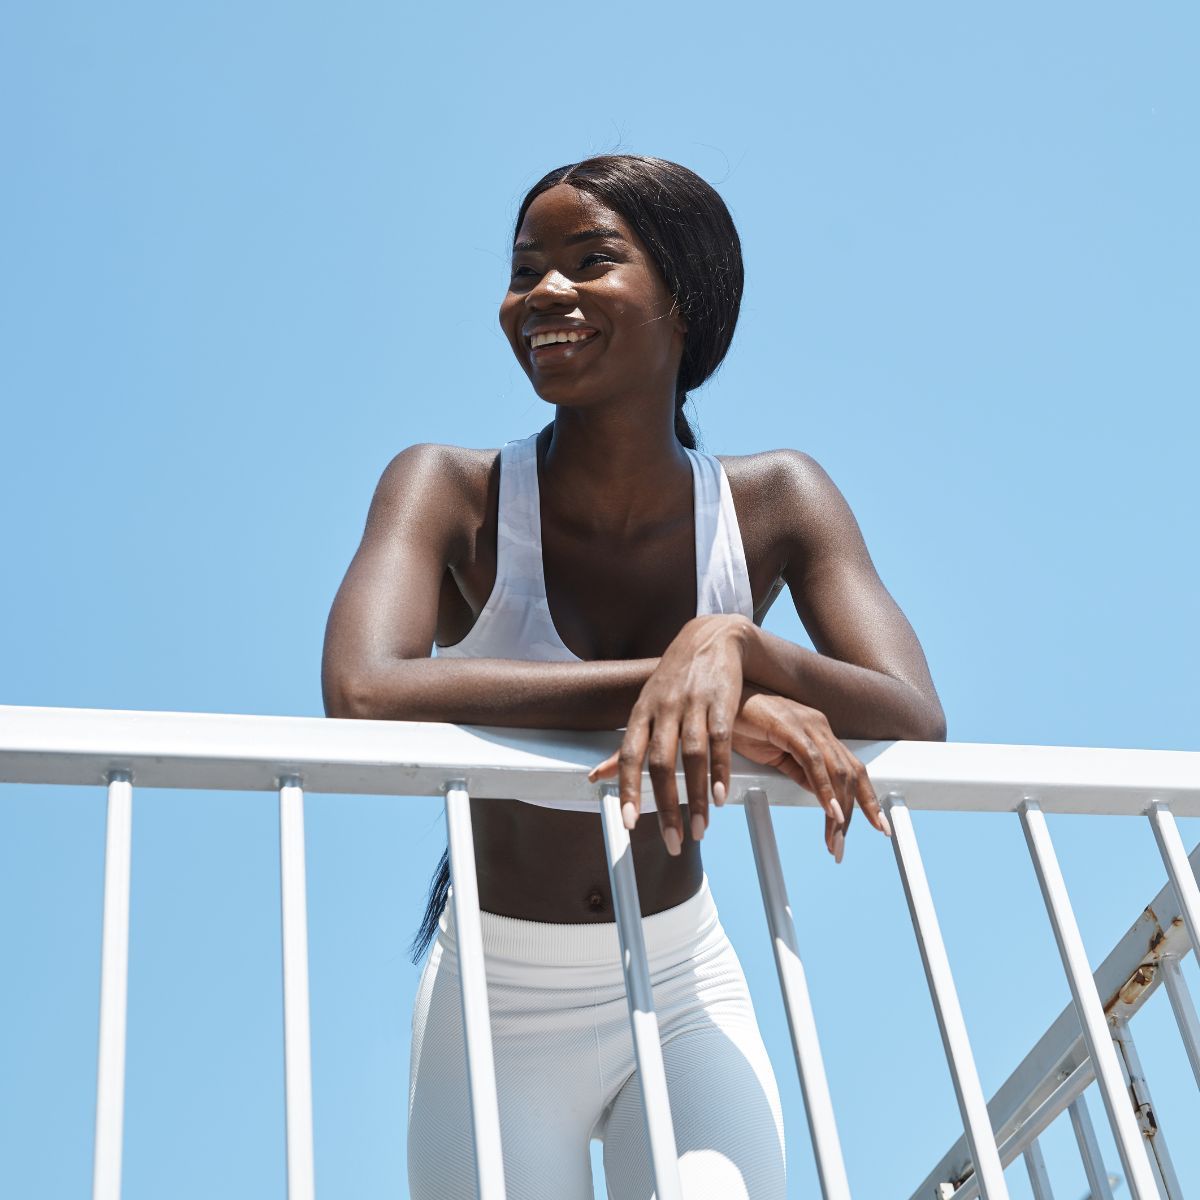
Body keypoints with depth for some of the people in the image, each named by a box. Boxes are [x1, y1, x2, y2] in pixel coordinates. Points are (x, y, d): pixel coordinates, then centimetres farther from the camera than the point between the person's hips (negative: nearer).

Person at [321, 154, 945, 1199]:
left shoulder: (775, 504, -7)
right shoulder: (452, 491, -15)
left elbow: (919, 728, -18)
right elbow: (363, 695, -34)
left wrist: (730, 641, -37)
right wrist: (657, 683, -39)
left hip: (687, 994, 2)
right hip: (502, 1003, -1)